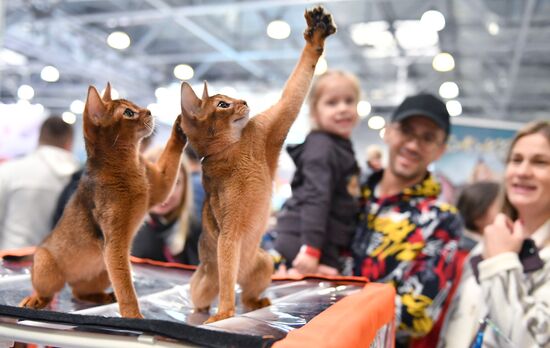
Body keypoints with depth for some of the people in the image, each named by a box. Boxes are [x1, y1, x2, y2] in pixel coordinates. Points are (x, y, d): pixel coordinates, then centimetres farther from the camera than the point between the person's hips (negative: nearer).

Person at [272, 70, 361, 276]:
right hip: (303, 242, -10)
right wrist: (310, 249, -30)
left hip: (328, 245, 10)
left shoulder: (341, 147, 17)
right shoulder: (321, 147, -14)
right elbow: (314, 198, -24)